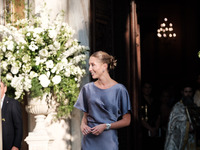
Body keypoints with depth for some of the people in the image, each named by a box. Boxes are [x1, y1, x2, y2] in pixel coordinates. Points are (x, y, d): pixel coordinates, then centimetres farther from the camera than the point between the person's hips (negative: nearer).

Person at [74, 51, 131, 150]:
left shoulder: (119, 89, -5)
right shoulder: (87, 88, 7)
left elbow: (126, 121, -3)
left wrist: (105, 126, -14)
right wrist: (83, 124, -5)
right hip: (89, 141, 3)